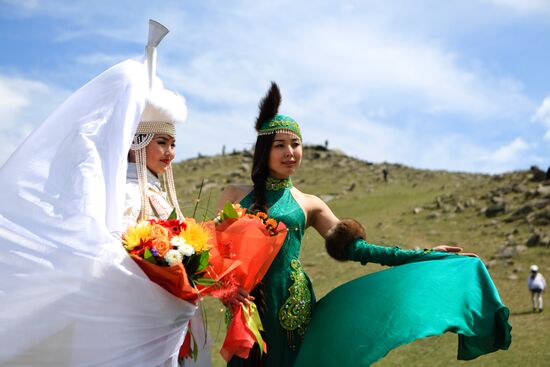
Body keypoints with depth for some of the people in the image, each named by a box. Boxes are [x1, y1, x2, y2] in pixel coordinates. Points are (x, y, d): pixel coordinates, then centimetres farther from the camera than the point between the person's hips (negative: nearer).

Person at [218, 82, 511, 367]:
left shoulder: (309, 204, 8)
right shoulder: (235, 195, 6)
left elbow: (351, 247, 3)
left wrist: (425, 255, -1)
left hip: (292, 311, 0)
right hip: (247, 308, 0)